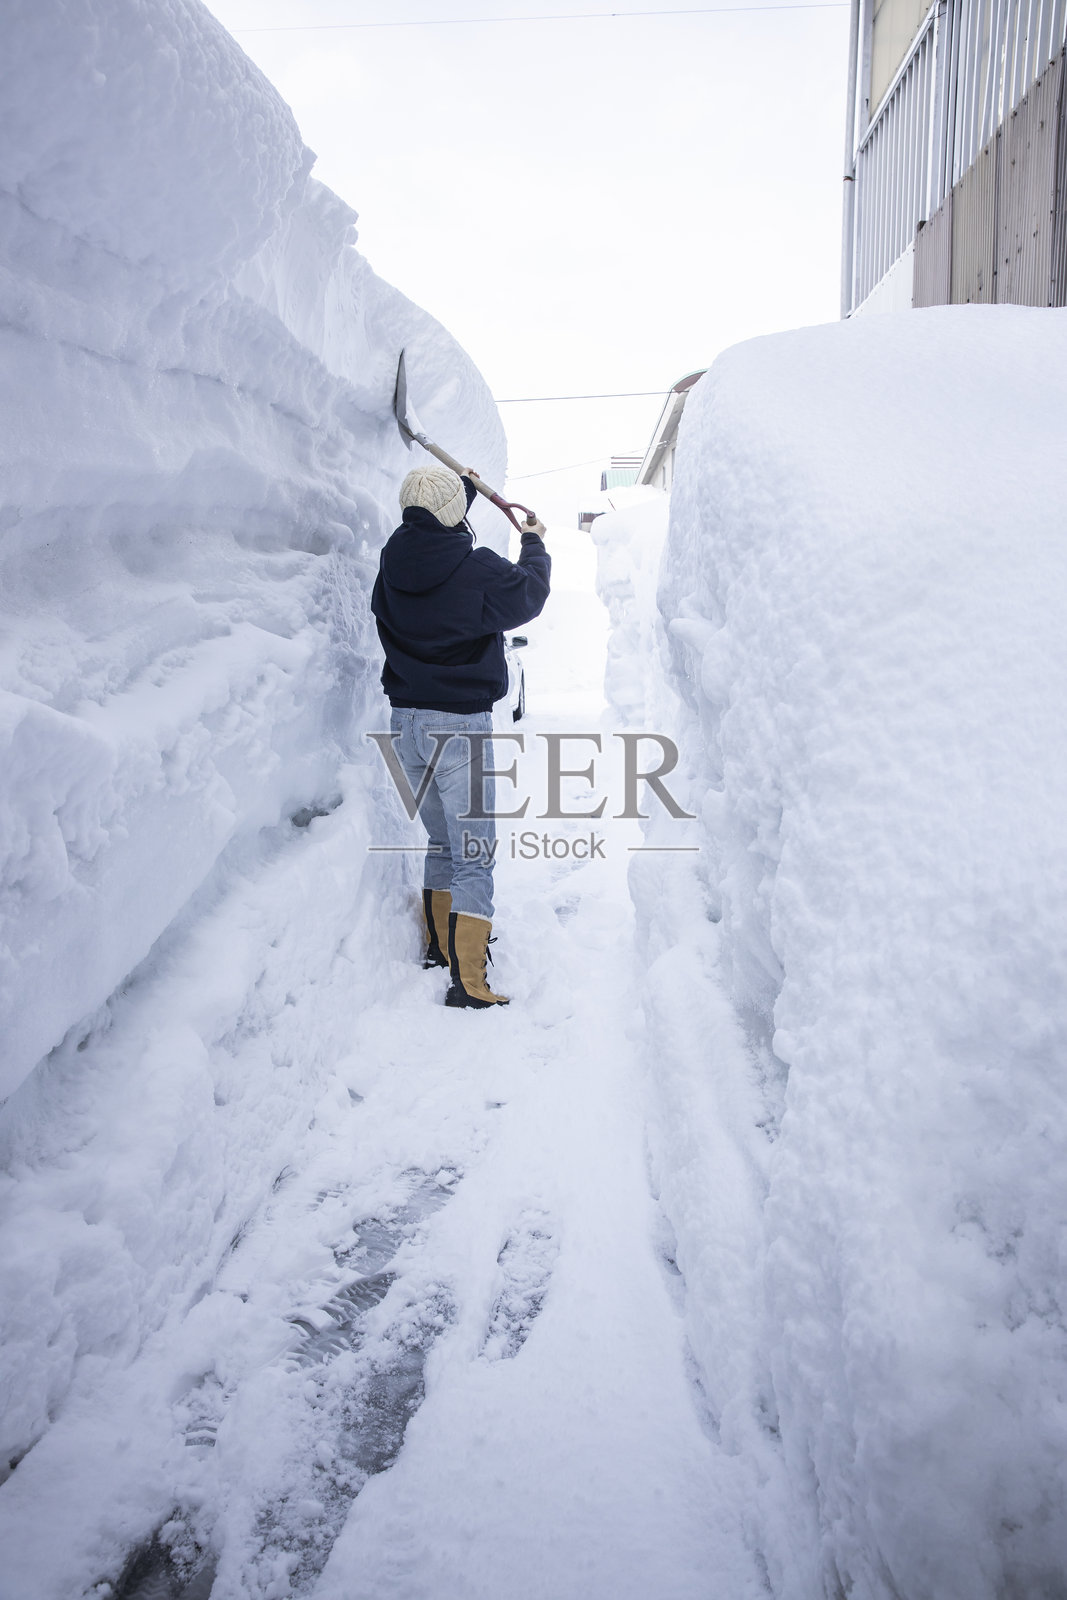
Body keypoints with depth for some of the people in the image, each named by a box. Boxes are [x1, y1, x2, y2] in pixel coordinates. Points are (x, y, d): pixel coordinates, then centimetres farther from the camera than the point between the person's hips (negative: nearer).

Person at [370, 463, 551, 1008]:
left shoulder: (394, 557, 2)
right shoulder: (478, 569, -14)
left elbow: (435, 534, 24)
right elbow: (527, 596, 6)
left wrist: (463, 486, 38)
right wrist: (534, 545, 25)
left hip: (405, 721, 7)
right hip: (459, 724, -6)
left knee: (442, 839, 22)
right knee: (473, 853, -2)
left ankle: (439, 944, 36)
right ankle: (467, 981, -5)